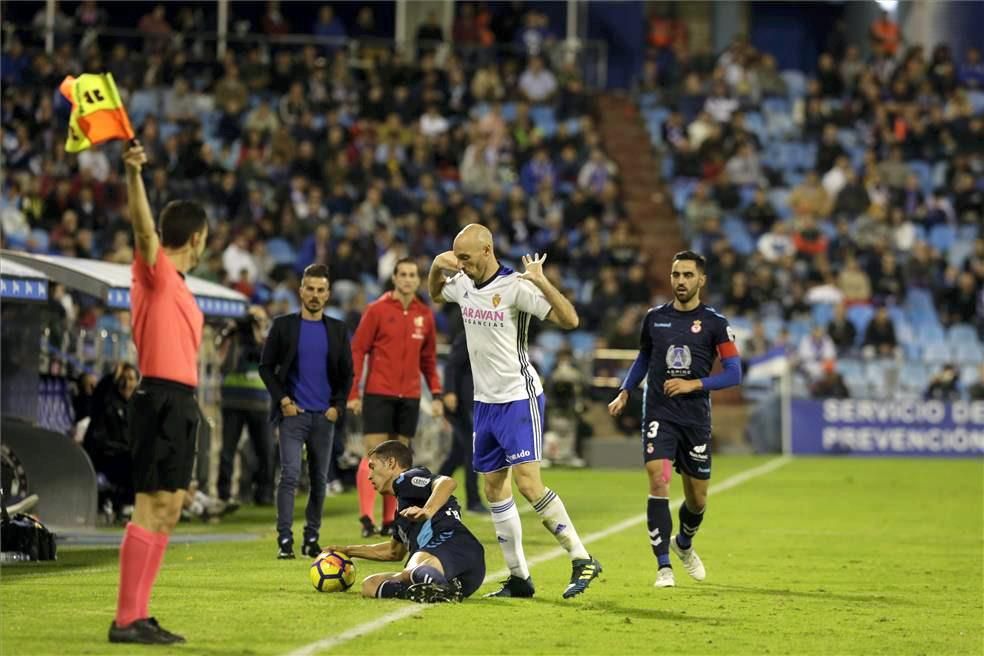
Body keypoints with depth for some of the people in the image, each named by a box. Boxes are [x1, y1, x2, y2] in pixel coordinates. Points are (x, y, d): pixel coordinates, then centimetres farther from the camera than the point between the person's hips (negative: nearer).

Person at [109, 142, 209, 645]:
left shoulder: (177, 285, 20)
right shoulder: (156, 271, -6)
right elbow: (143, 228, -25)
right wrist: (133, 174, -40)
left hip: (180, 402, 10)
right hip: (162, 399, -10)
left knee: (167, 511, 11)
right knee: (150, 508, -11)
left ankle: (139, 616, 14)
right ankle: (126, 620, -12)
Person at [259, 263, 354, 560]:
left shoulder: (338, 330, 9)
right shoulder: (283, 325, 2)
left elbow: (346, 373, 13)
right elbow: (266, 366, 3)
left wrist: (338, 406, 0)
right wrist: (283, 400, -6)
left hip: (324, 416, 3)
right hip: (293, 413, -3)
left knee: (319, 480, 7)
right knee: (290, 475, -12)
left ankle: (312, 539, 16)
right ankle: (285, 540, -13)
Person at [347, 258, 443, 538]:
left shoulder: (425, 315, 9)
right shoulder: (377, 310, -4)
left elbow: (428, 359, 16)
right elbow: (357, 351, -4)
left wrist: (436, 394, 7)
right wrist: (353, 393, -10)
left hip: (410, 397, 4)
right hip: (378, 393, -4)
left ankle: (390, 521, 11)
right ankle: (366, 517, -10)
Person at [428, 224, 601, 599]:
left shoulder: (515, 287, -17)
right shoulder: (463, 284, 5)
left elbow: (569, 320, -22)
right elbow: (435, 294, 29)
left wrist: (542, 282, -35)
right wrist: (436, 266, 8)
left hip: (518, 397, -8)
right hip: (485, 400, 8)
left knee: (527, 482, -18)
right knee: (494, 489, 7)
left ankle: (582, 560, -12)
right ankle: (519, 577, 14)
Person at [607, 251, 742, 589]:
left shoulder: (715, 323, -3)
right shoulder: (654, 318, 5)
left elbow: (734, 373, -5)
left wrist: (694, 384, -17)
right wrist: (624, 393, 11)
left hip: (696, 418, 0)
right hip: (659, 414, 0)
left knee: (697, 498, 8)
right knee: (658, 481, -19)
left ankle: (684, 543, 42)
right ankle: (664, 566, -17)